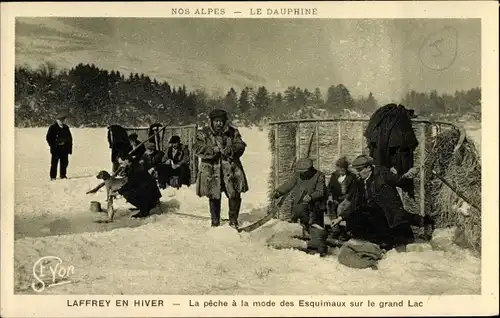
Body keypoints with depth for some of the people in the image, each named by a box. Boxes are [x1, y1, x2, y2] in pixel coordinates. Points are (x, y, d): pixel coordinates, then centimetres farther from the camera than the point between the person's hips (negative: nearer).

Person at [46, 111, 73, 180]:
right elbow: (48, 137, -2)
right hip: (55, 149, -4)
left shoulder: (66, 127, 13)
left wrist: (69, 148, 7)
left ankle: (63, 175, 16)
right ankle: (53, 176, 4)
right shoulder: (52, 127, -2)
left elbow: (70, 138, 15)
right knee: (54, 162, -2)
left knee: (64, 162, 5)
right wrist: (53, 145, -9)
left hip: (64, 148, 4)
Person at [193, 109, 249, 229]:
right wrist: (215, 150, -22)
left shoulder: (232, 132, 8)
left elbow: (241, 145, 3)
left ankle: (233, 220, 16)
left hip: (231, 168, 1)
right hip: (211, 170, -1)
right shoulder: (203, 133, 1)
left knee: (235, 194, -2)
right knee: (214, 197, 6)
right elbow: (198, 149, -10)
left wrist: (231, 149, -18)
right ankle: (215, 222, 22)